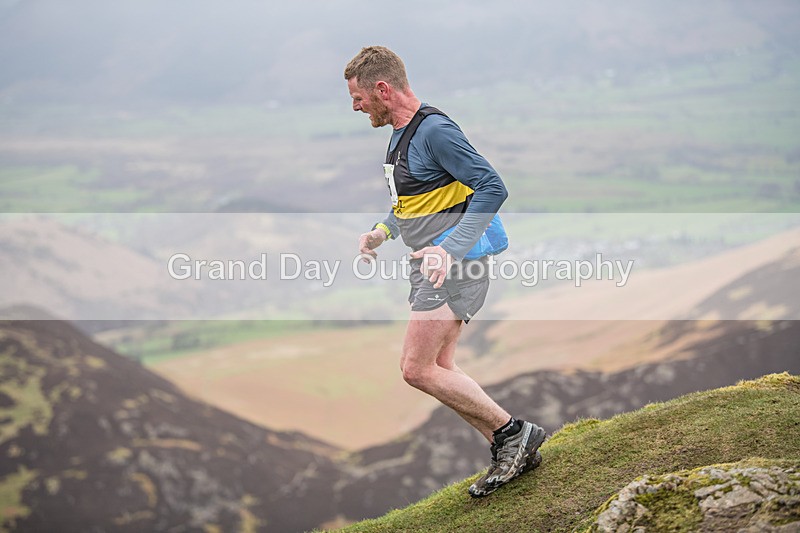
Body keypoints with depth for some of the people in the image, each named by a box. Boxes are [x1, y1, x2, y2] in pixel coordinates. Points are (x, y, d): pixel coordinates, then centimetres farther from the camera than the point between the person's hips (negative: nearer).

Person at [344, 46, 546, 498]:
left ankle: (514, 432, 0)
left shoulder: (435, 130, -18)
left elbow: (492, 188, -23)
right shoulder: (402, 133, 13)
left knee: (417, 369, -11)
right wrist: (382, 231, 12)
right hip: (434, 262, 10)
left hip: (453, 261, -10)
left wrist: (451, 248, -30)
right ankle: (512, 451, 18)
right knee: (439, 368, 11)